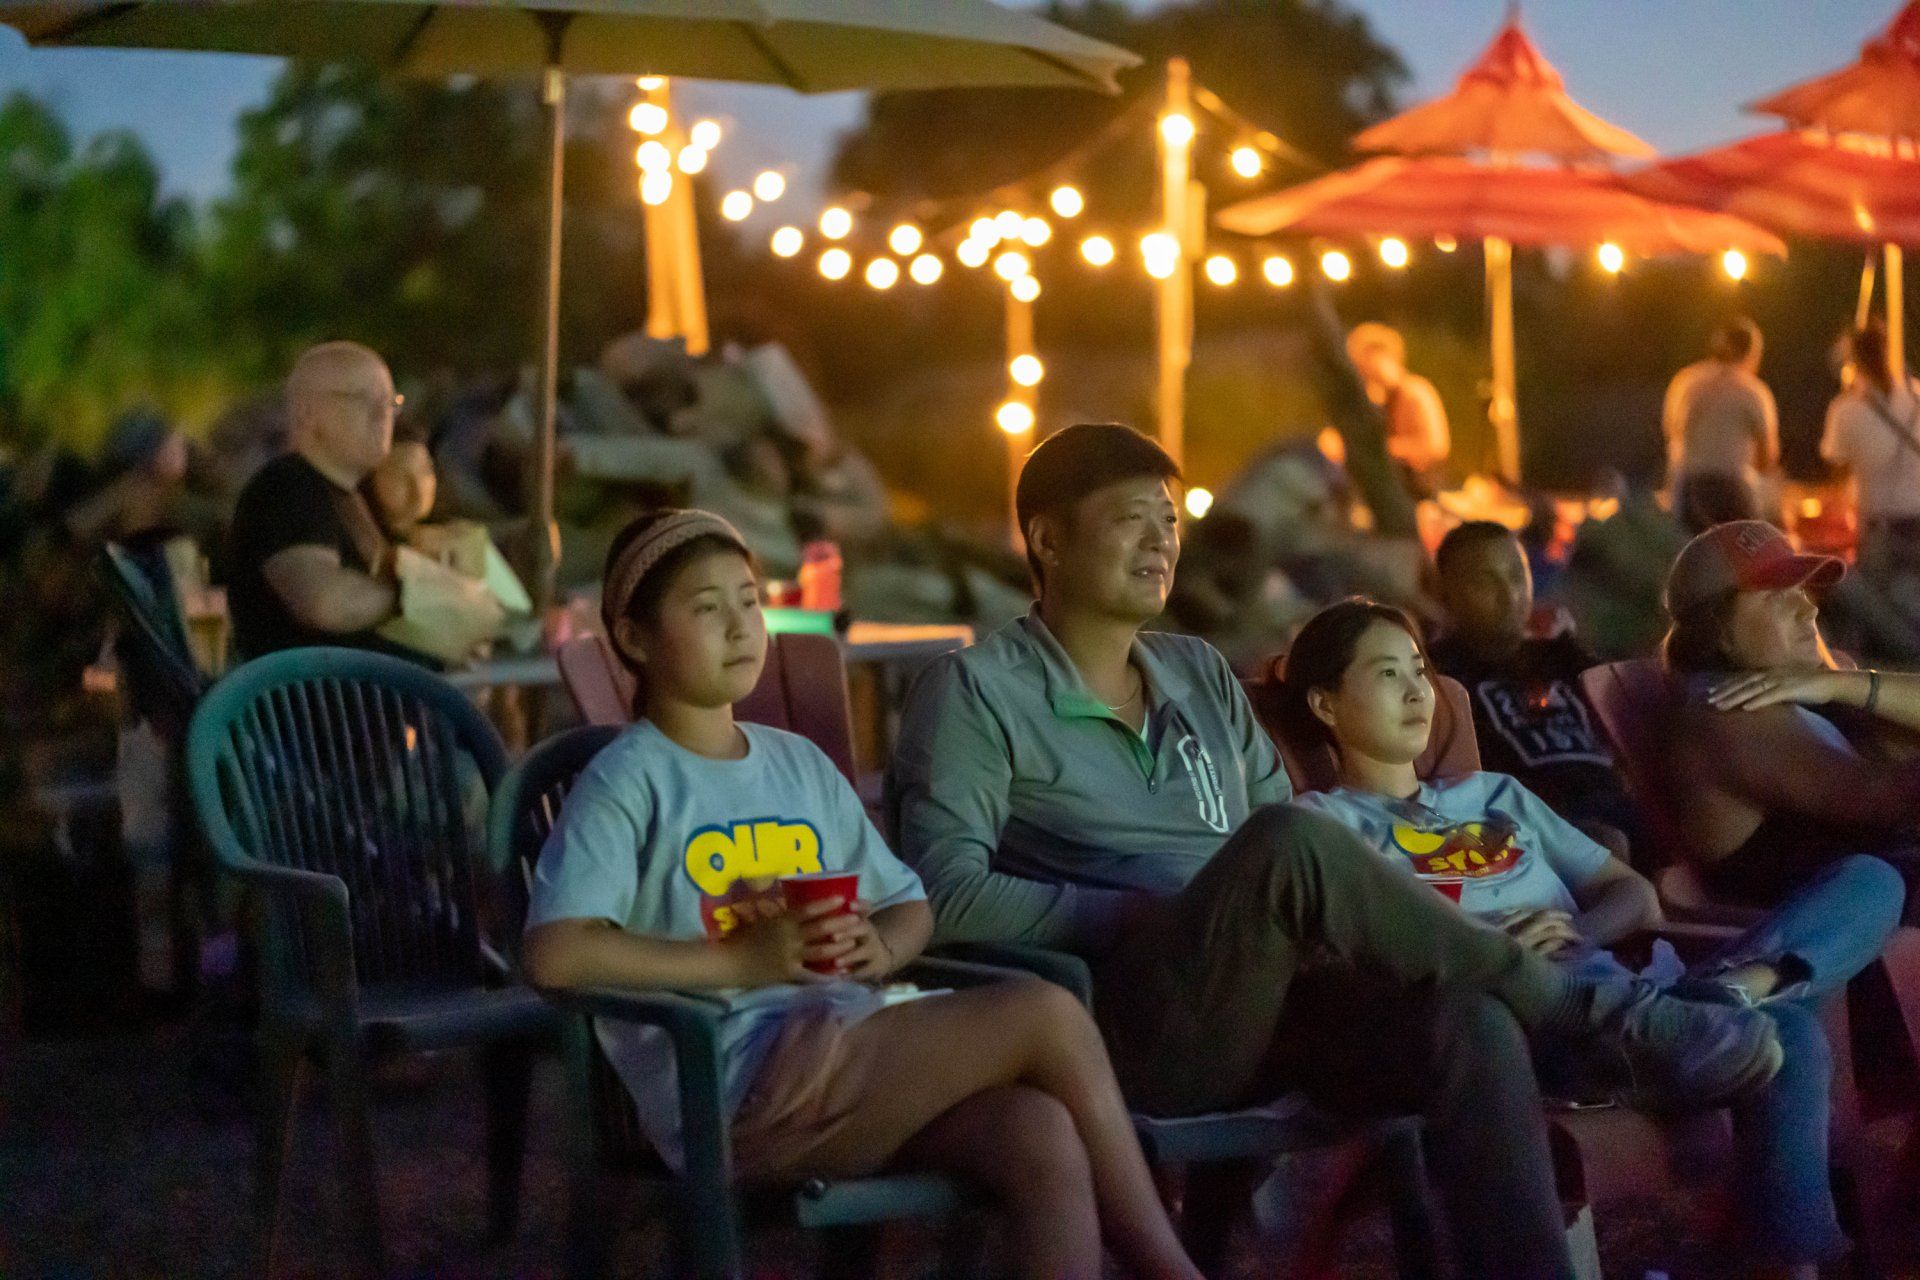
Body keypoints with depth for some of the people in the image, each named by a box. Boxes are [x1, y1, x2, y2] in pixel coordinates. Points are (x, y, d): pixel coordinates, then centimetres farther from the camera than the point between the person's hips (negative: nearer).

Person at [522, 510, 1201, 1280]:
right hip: (736, 1088, -7)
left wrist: (879, 948, -1)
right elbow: (555, 955, -14)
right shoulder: (628, 782, 0)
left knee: (1044, 1139, -24)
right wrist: (746, 959, -16)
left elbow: (911, 907, 24)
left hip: (852, 1056, 7)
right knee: (1046, 1015, -18)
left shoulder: (800, 764, 21)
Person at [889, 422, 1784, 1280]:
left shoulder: (1201, 674, 21)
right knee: (1287, 843, -33)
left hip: (1264, 1002, 6)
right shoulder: (977, 691, 1)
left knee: (1475, 1024, -27)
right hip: (1135, 1020, -6)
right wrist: (1144, 913, -13)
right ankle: (1608, 1016, -20)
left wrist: (1317, 920, -4)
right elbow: (947, 895, -10)